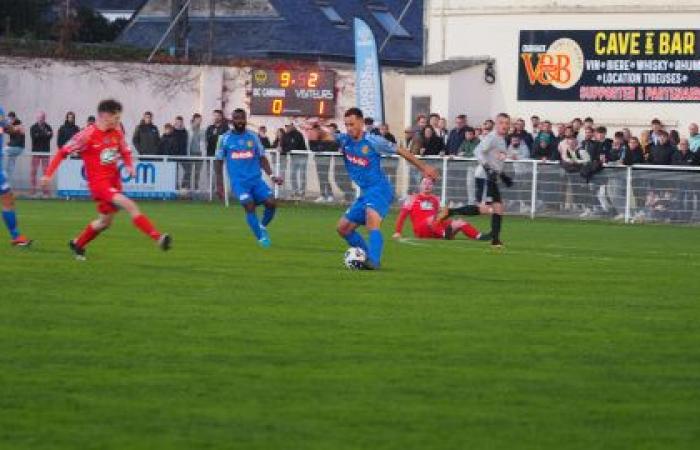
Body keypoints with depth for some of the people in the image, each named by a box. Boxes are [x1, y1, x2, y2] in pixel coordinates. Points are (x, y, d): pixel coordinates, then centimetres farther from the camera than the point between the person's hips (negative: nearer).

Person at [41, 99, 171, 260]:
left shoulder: (117, 132, 2)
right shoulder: (87, 135, -15)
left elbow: (125, 151, 18)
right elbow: (63, 152, -9)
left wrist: (129, 165, -3)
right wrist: (48, 174, -11)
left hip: (114, 180, 7)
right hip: (98, 181, -7)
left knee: (105, 221, 17)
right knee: (130, 205, -25)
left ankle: (77, 244, 39)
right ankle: (158, 238, -32)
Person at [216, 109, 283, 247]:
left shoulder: (253, 137, 9)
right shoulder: (225, 139, 5)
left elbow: (262, 158, 11)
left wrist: (271, 176, -2)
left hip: (256, 179, 2)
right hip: (238, 182, -2)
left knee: (271, 203, -16)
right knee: (249, 205, -23)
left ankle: (262, 227, 13)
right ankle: (261, 238, -12)